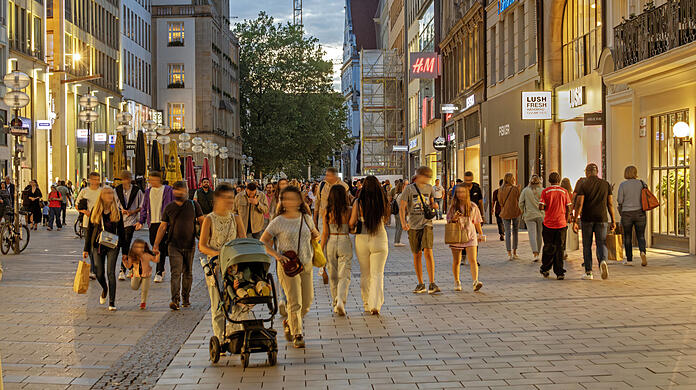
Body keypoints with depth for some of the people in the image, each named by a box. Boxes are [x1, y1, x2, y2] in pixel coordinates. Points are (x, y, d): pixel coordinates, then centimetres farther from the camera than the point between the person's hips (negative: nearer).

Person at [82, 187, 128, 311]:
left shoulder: (116, 211, 1)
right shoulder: (95, 210, 2)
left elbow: (121, 232, 5)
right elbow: (89, 230, 7)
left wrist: (124, 251, 3)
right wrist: (86, 249, 3)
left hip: (112, 246, -1)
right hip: (98, 245, 1)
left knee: (111, 273, -8)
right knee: (99, 273, 6)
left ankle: (112, 302, -2)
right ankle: (104, 289, 40)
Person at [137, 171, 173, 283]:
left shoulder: (167, 190, -1)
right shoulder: (148, 191, 12)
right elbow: (144, 207, 16)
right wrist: (141, 221, 6)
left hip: (164, 222, -5)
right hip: (152, 223, 5)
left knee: (161, 248, -8)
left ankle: (159, 272, -5)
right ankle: (161, 269, 25)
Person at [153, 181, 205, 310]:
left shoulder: (193, 205, 3)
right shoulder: (169, 208, 4)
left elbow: (202, 222, 6)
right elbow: (162, 227, 7)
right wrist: (156, 245, 3)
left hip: (190, 246, 1)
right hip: (174, 245, -1)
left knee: (187, 273, 10)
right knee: (176, 272, -11)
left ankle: (186, 298, 23)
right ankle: (175, 300, -16)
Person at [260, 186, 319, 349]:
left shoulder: (306, 218, 8)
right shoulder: (278, 222, -4)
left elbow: (315, 234, 26)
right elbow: (263, 242, -3)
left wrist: (315, 236, 2)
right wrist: (277, 255, -16)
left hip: (306, 264, 5)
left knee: (307, 301, 8)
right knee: (295, 302, -10)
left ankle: (289, 323, 33)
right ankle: (297, 335, 0)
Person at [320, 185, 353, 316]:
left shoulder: (327, 212, -4)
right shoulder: (348, 210, -6)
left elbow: (325, 233, -4)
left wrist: (321, 251, 1)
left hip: (331, 242, 1)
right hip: (345, 242, -1)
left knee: (333, 276, 15)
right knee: (344, 275, 0)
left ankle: (335, 303, 25)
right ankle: (341, 301, -19)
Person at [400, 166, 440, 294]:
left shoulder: (429, 188, 9)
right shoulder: (409, 189, -3)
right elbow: (402, 208, -6)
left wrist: (434, 205, -1)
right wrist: (403, 223, -21)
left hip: (426, 224, 1)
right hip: (413, 226, -1)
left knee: (428, 251, -14)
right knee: (417, 255, 4)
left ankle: (432, 284, -13)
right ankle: (420, 284, 16)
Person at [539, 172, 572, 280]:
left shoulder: (545, 191, -4)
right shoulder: (564, 191, 1)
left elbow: (541, 207, -10)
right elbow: (568, 208, 1)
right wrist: (566, 221, 12)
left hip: (548, 224, -1)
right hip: (561, 223, 1)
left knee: (548, 248, 13)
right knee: (559, 249, 4)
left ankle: (545, 269, 23)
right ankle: (560, 273, 1)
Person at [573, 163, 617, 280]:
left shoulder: (583, 185, -3)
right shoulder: (606, 184, 5)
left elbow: (579, 204, -10)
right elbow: (610, 204, 5)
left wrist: (575, 221, -9)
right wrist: (613, 221, 9)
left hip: (587, 219, -1)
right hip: (601, 218, 1)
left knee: (587, 245, 8)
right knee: (601, 243, 6)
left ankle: (588, 272, 9)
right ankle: (603, 261, -25)